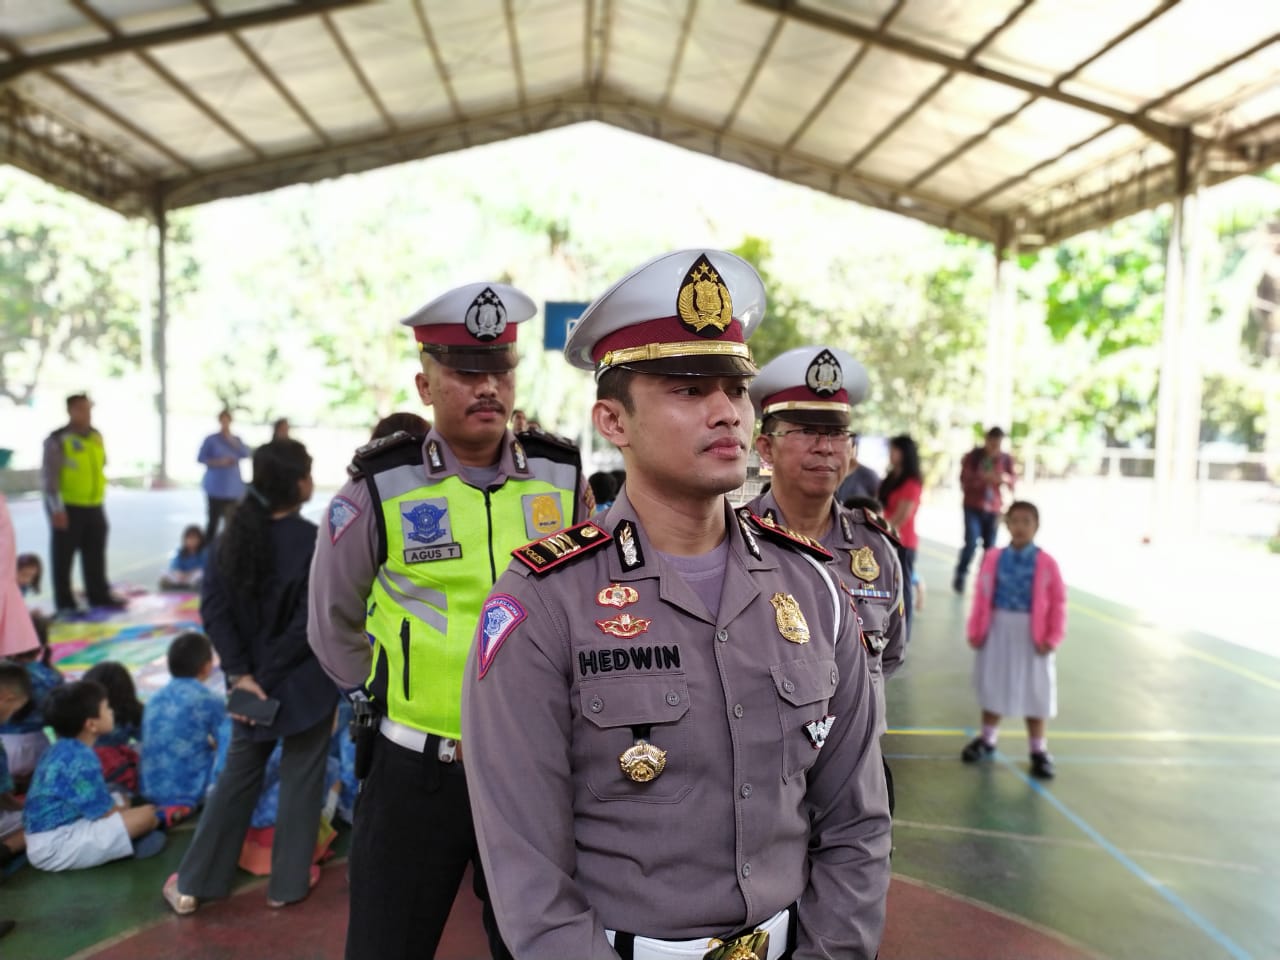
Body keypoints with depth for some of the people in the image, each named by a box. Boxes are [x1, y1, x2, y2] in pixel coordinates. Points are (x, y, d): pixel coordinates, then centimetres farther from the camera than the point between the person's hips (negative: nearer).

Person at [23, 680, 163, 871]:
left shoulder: (60, 750, 9)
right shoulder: (81, 760, -19)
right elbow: (106, 813, -13)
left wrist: (122, 808, 13)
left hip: (41, 843, 10)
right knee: (147, 815, -18)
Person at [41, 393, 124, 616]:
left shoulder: (96, 436, 8)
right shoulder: (57, 440, -13)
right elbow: (48, 476, -15)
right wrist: (57, 509, -19)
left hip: (93, 506, 6)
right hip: (67, 507, -6)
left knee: (96, 554, 13)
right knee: (64, 557, 3)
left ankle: (99, 596, 24)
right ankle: (65, 603, 11)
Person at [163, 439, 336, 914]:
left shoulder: (236, 533, -2)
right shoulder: (315, 542, -17)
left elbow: (213, 609, -6)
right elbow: (311, 626, -19)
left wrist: (241, 673, -7)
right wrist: (264, 675, -9)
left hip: (252, 675, 5)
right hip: (305, 679, -5)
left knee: (239, 772, 19)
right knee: (301, 777, 11)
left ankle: (193, 882, 23)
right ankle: (287, 882, 23)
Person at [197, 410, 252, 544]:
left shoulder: (236, 439, 11)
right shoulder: (211, 439, 0)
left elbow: (247, 453, -4)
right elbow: (200, 458, -4)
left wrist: (233, 442, -13)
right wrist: (218, 462, -16)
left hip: (234, 488, 4)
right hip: (216, 487, -4)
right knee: (214, 519, -7)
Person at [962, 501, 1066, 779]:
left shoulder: (1046, 563, -11)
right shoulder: (993, 558, -6)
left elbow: (1058, 602, -7)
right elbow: (981, 597, -1)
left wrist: (1052, 639, -9)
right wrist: (975, 631, -2)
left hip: (1031, 636, -2)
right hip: (997, 631, 2)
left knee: (1034, 693, 10)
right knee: (992, 686, 17)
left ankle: (1039, 750, 25)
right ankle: (987, 739, 36)